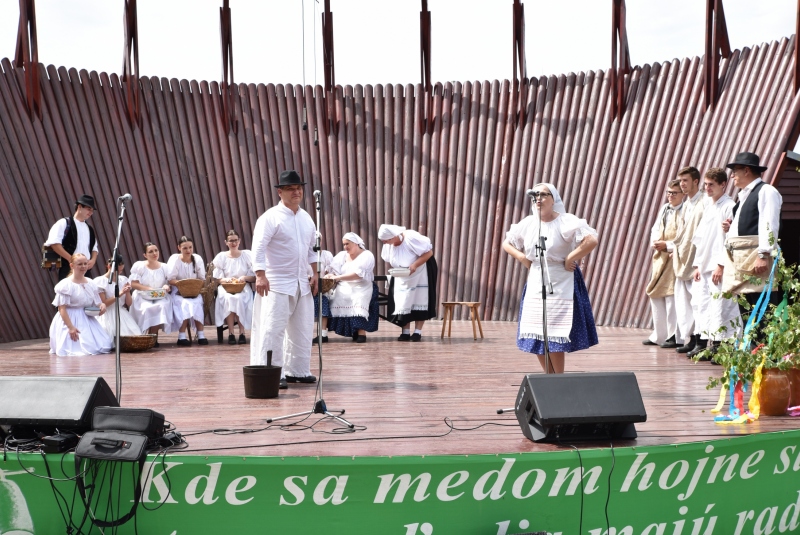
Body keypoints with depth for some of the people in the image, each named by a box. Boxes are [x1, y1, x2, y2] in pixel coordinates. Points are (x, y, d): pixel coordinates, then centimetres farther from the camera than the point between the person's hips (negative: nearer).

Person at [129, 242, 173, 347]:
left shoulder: (164, 267, 11)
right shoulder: (139, 266, 3)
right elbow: (133, 284, -3)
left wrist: (167, 287, -15)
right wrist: (147, 288, -16)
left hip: (161, 297, 2)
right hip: (142, 297, -2)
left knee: (162, 306, -32)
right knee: (147, 308, -34)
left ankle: (152, 336, -21)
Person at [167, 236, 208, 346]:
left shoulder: (197, 259, 5)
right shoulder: (174, 259, -3)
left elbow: (202, 279, 5)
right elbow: (171, 279, -9)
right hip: (178, 291, -2)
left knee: (196, 302, -30)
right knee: (185, 304, -33)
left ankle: (201, 335, -28)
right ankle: (182, 336, -30)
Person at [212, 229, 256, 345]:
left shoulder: (247, 255, 10)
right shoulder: (221, 257, 10)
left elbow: (254, 277, 8)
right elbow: (216, 278, 5)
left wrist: (245, 278, -12)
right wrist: (226, 279, -14)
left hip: (243, 288, 0)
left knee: (239, 298, -35)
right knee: (228, 298, -35)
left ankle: (242, 332, -29)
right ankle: (230, 333, -31)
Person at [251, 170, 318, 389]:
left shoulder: (306, 217, 12)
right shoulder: (271, 218, -10)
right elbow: (258, 247, -17)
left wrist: (314, 273, 11)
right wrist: (260, 275, -26)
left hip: (302, 283, 7)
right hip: (277, 284, -7)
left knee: (302, 329, 12)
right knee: (273, 329, -9)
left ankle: (297, 371, 23)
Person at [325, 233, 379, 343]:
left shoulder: (367, 255, -2)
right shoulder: (342, 255, 18)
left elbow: (359, 273, -17)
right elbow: (333, 270, 8)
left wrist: (338, 277, -26)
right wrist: (329, 276, -18)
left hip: (362, 287, -4)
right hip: (344, 287, 5)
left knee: (360, 300, -35)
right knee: (337, 298, -26)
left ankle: (361, 333, -34)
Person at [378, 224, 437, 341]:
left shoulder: (412, 238, -31)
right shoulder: (388, 245, -13)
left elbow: (429, 252, -26)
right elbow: (389, 261, 4)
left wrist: (415, 265, -34)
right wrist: (396, 269, -16)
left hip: (420, 273, -5)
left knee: (419, 301, -3)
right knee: (402, 303, 1)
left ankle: (418, 331, 1)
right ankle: (406, 332, 5)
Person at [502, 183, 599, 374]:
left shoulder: (565, 222, -12)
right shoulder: (528, 223, 5)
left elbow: (592, 240, -23)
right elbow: (507, 244, 18)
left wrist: (570, 259, -18)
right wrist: (523, 258, 3)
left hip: (560, 286, -6)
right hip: (535, 285, 6)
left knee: (554, 339, -7)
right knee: (536, 337, 7)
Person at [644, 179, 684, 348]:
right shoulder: (664, 209, 15)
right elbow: (655, 230, 18)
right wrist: (655, 242, -1)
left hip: (675, 258, -8)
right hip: (660, 257, 8)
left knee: (671, 296, -10)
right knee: (655, 296, 11)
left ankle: (675, 336, -3)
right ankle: (659, 335, 21)